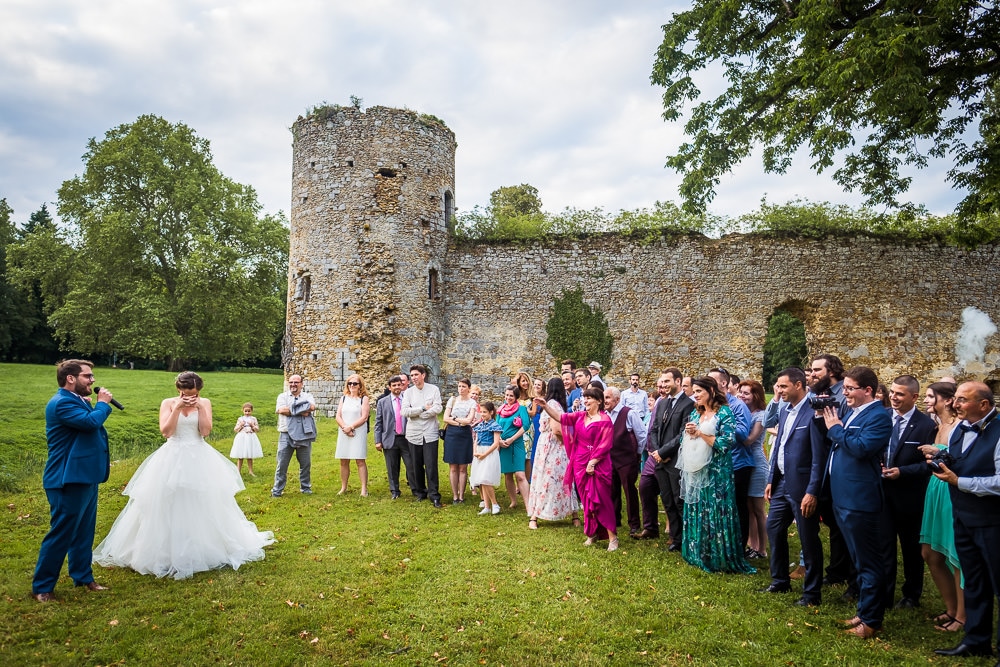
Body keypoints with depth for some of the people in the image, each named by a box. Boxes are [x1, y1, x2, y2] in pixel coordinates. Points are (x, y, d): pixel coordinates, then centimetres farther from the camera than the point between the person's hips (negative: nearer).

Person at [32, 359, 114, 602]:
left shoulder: (77, 401, 15)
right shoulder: (61, 403, -18)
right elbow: (91, 421, -31)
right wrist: (103, 404, -14)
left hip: (85, 477, 10)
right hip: (69, 480, -10)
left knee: (84, 532, 16)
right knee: (61, 534, 0)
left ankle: (83, 577, 27)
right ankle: (42, 587, 14)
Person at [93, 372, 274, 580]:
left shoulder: (205, 403, 1)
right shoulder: (168, 403, -1)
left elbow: (206, 431, -9)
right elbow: (165, 431, -11)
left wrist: (199, 407, -14)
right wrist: (177, 408, -17)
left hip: (199, 459, 1)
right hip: (173, 460, 0)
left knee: (202, 504, 5)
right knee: (169, 505, 1)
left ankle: (205, 550, 19)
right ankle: (168, 553, 12)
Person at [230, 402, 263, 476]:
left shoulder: (253, 419, 4)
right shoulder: (240, 419, 3)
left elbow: (257, 429, 4)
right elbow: (235, 429, 4)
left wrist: (252, 425, -13)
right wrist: (240, 425, -12)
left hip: (251, 438, 1)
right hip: (242, 438, -1)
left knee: (250, 457, 7)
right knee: (240, 457, 1)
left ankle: (250, 471, 15)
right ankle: (238, 471, 7)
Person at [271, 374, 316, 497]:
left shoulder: (307, 396, 10)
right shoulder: (282, 396, 9)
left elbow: (312, 407, -12)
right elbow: (281, 410, -12)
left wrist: (292, 409, -13)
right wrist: (302, 411, -11)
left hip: (304, 435, 1)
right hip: (286, 435, -1)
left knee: (306, 463, 9)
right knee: (282, 463, 1)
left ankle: (305, 487, 24)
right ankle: (277, 489, 10)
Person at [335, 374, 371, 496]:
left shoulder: (364, 399, 0)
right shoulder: (343, 398, 12)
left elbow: (364, 417, -8)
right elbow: (338, 416, 5)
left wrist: (351, 427, -13)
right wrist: (345, 428, -11)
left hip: (359, 433, -4)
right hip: (344, 434, 4)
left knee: (360, 461, -4)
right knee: (344, 462, 7)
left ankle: (364, 489, -3)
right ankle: (343, 487, 18)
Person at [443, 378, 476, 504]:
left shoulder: (472, 403, 2)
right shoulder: (452, 400, 7)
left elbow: (469, 420, -11)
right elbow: (445, 419, 0)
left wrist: (454, 418, -3)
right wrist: (460, 423, -9)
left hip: (465, 435, -1)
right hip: (452, 435, 1)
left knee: (463, 468, 2)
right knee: (453, 467, 3)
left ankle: (461, 495, 10)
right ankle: (455, 496, 10)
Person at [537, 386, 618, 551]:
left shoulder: (604, 420, -9)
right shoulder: (580, 416, 8)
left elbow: (604, 446, -13)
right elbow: (560, 417, 4)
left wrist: (592, 462, -17)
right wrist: (545, 406, -9)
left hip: (597, 465, -6)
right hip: (580, 464, 6)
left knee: (601, 500, -4)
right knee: (586, 500, 12)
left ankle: (612, 537, 5)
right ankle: (593, 533, 24)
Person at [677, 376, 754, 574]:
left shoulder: (724, 413, -7)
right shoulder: (695, 413, 12)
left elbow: (726, 442, -16)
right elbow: (685, 441, 15)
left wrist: (700, 433, -13)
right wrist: (688, 432, -7)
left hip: (716, 473, -6)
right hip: (695, 471, 6)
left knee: (715, 513, -2)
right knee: (696, 513, 11)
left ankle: (720, 558, 10)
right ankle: (698, 555, 23)